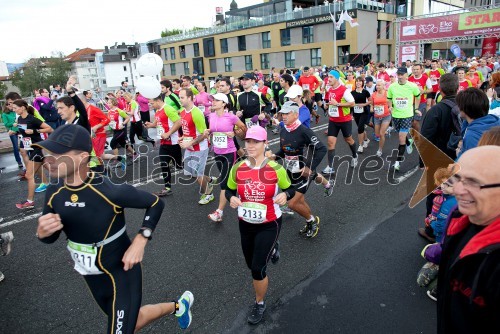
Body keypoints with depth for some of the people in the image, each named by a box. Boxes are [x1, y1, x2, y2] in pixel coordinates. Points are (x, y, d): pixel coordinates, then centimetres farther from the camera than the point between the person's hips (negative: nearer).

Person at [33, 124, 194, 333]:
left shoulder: (110, 191, -29)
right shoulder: (54, 193, -9)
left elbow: (156, 203, -15)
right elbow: (50, 238, 5)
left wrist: (140, 240, -26)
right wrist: (42, 232, -19)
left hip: (121, 273, -7)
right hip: (92, 275, 7)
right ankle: (178, 306, 52)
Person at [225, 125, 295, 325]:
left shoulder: (276, 169, -16)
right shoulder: (237, 168, -9)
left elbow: (290, 189, -3)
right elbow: (229, 190, 5)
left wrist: (285, 195, -26)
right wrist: (231, 198, -19)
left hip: (269, 225, -4)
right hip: (245, 224, 4)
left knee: (258, 269, -8)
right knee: (251, 264, 21)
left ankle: (260, 304, 24)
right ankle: (271, 249, 57)